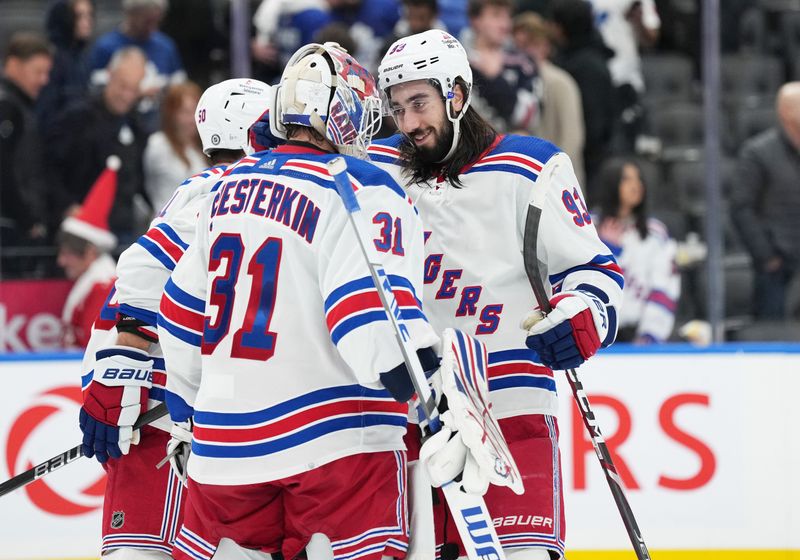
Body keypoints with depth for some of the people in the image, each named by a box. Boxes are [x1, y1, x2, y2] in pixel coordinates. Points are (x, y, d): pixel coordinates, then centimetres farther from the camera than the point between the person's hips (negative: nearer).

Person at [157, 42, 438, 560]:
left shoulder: (229, 189, 13)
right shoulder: (363, 191, -8)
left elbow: (185, 310, 21)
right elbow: (374, 301, -24)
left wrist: (188, 399, 33)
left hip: (226, 437, 6)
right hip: (335, 438, -6)